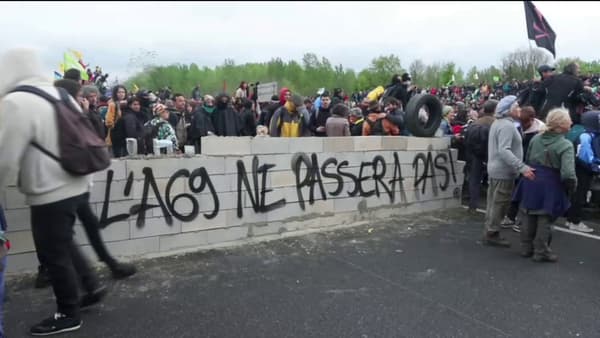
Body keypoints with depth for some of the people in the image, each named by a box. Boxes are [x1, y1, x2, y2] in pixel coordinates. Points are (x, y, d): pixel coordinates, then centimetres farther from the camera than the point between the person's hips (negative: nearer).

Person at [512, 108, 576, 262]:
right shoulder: (565, 145, -18)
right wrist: (571, 188, -8)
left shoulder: (536, 138, -1)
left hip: (531, 181, 5)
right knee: (545, 219, 8)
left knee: (529, 216, 16)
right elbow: (568, 174, -24)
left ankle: (526, 248, 27)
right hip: (550, 186, -5)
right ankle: (541, 252, 16)